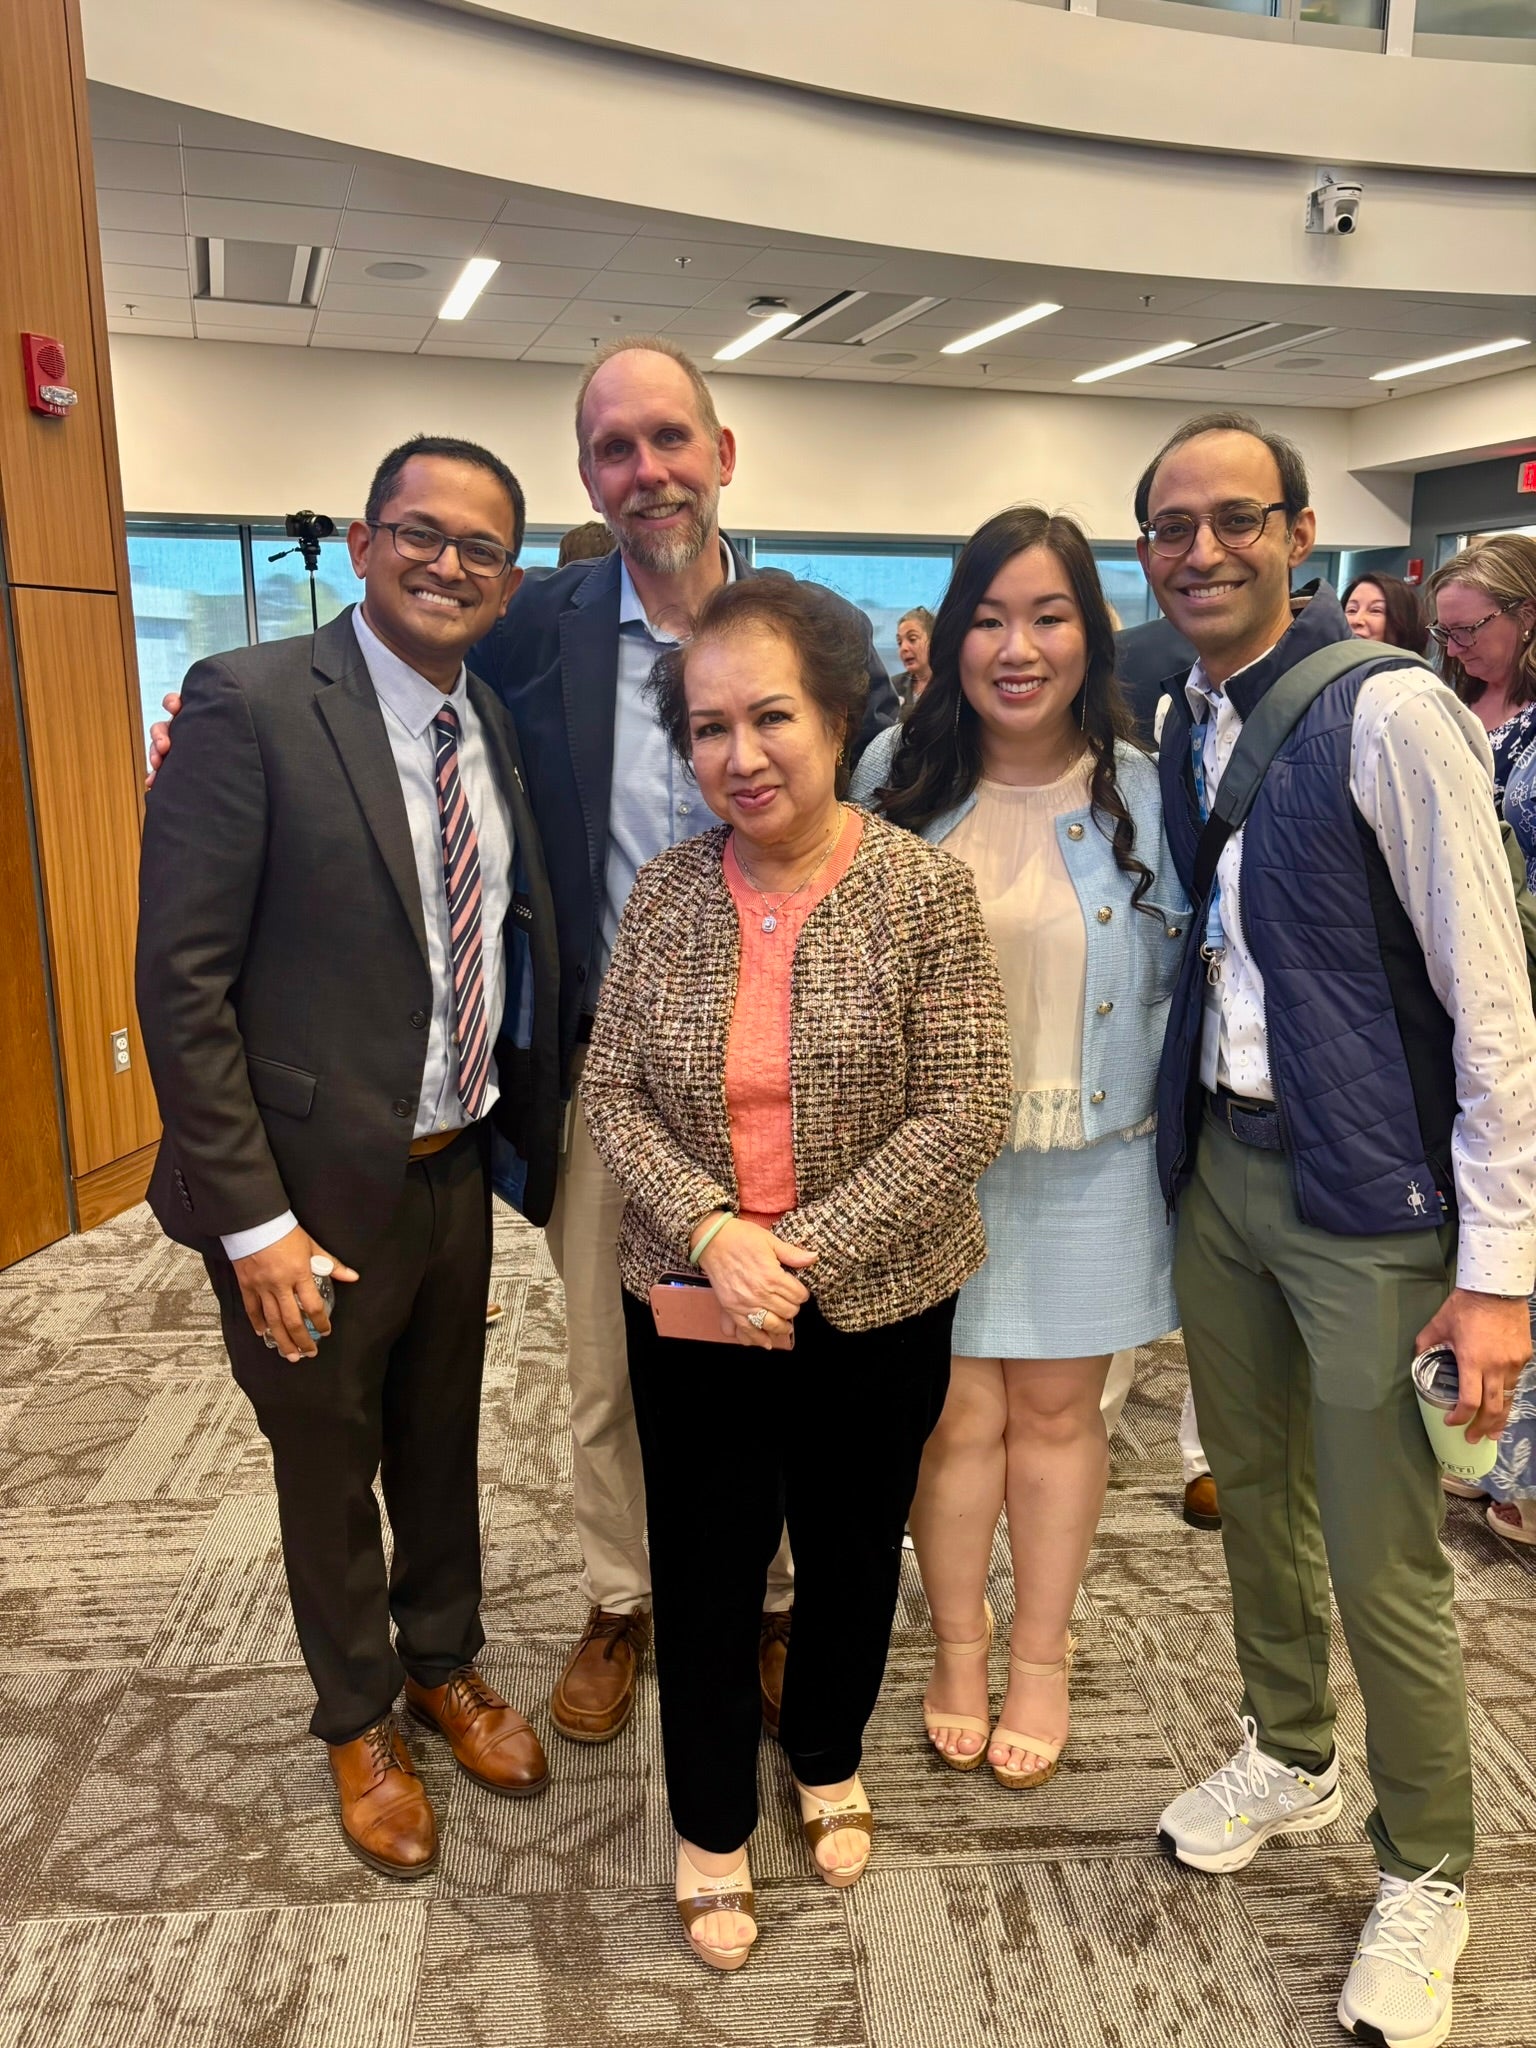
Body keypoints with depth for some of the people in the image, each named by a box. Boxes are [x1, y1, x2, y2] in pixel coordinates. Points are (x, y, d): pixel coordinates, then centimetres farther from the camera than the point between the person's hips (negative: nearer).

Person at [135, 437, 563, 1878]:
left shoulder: (493, 731, 4)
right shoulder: (249, 703, -16)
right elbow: (180, 980, -18)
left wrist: (523, 1130, 4)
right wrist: (253, 1219, -19)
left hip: (456, 1168, 5)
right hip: (315, 1188, -5)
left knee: (443, 1440, 23)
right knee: (330, 1466, 17)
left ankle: (446, 1664, 48)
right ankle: (358, 1721, 41)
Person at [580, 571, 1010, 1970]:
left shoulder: (925, 889, -12)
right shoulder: (668, 891, -4)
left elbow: (963, 1113, -15)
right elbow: (613, 1091, -3)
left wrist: (809, 1255, -19)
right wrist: (714, 1232, -18)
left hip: (876, 1311, -1)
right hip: (690, 1304, 2)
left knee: (852, 1550, 20)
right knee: (704, 1568, 13)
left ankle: (829, 1763, 49)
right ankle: (712, 1828, 38)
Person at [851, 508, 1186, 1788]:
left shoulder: (1143, 790, -4)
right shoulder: (898, 774, -2)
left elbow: (1176, 973, 3)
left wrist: (1141, 1095, -7)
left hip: (1086, 1157, 0)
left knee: (1057, 1408, 13)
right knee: (955, 1408, 9)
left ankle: (1043, 1662, 33)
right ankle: (959, 1653, 32)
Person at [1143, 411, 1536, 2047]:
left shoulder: (1386, 715, -15)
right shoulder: (1178, 731, 6)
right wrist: (1176, 1142, 5)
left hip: (1365, 1193, -6)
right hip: (1217, 1164, 6)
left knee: (1383, 1566, 5)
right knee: (1254, 1493, 21)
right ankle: (1288, 1756, 46)